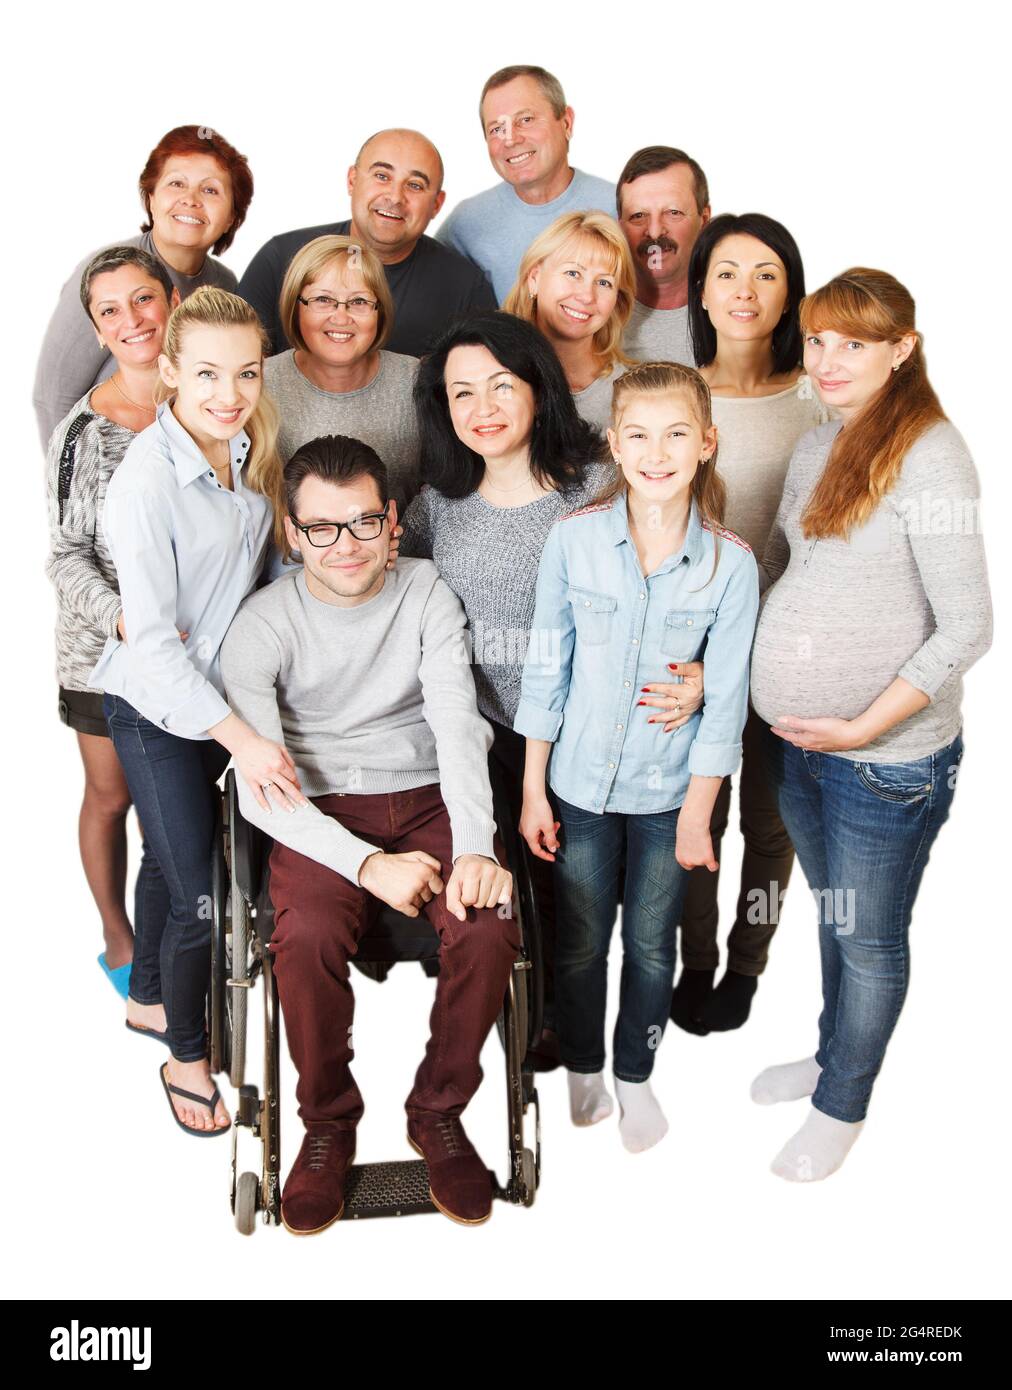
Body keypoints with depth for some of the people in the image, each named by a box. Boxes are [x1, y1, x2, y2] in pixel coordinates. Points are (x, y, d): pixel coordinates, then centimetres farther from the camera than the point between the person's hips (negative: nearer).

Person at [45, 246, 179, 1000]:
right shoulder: (84, 428, -9)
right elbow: (67, 556, -9)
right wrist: (127, 618, -25)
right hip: (107, 651, -2)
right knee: (112, 797, 12)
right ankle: (120, 941, 33)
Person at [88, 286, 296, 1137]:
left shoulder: (250, 449, -5)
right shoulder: (146, 480, -25)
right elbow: (152, 641, -24)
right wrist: (238, 737, -29)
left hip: (221, 693, 6)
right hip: (158, 710, -6)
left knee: (170, 859, 24)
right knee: (198, 894, -2)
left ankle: (149, 999, 46)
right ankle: (186, 1056, 23)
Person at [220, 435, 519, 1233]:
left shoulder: (426, 593, 1)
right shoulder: (263, 626, -5)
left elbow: (456, 722, -8)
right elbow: (260, 788, -12)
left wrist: (475, 847, -24)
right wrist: (368, 864, -24)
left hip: (428, 798, 2)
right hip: (321, 815, -1)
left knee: (489, 925, -27)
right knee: (307, 939, -31)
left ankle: (439, 1113, 0)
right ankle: (328, 1123, -2)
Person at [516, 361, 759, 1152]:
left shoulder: (731, 564, -12)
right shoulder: (574, 540, -11)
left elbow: (725, 699, -6)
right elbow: (546, 671, -4)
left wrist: (698, 812, -5)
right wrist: (532, 790, -2)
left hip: (670, 790, 0)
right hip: (582, 783, 0)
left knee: (651, 946, 14)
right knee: (580, 942, 15)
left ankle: (635, 1076, 38)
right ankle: (582, 1066, 39)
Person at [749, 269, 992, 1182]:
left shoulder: (930, 455, -17)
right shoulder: (816, 447, 7)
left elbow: (967, 628, -20)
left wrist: (862, 726, -20)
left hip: (889, 757, -7)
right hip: (797, 741, 7)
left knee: (868, 936, 10)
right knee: (831, 911, 24)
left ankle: (843, 1105, 30)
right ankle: (832, 1055, 45)